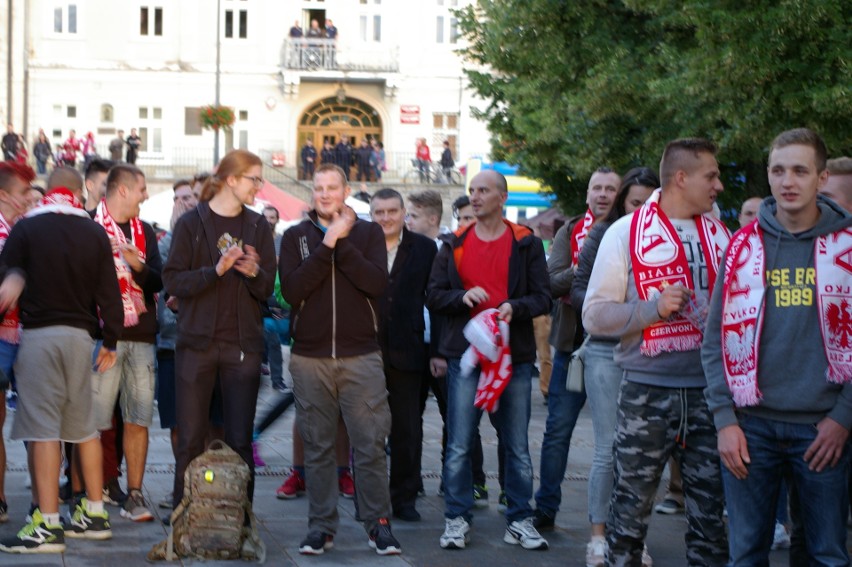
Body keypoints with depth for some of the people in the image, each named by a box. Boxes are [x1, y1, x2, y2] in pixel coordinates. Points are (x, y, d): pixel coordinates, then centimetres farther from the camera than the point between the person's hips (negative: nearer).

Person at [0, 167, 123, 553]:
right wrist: (110, 340, 13)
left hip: (39, 333, -4)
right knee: (84, 424, 14)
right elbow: (108, 291, 5)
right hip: (81, 333, 4)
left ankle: (48, 525, -10)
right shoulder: (95, 233, 5)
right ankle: (95, 513, 19)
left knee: (43, 426, -6)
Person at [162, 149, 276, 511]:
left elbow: (267, 290, 7)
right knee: (190, 439, 1)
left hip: (243, 344, 2)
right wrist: (216, 270, -20)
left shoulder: (257, 227, 10)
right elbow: (173, 281, -6)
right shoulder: (191, 223, 1)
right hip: (197, 342, -2)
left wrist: (255, 273, -15)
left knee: (240, 440, 2)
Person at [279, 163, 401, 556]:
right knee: (317, 447, 6)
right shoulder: (296, 237, 8)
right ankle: (321, 527, 13)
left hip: (360, 356, -1)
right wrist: (327, 245, -13)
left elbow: (376, 282, -11)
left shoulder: (368, 233, 6)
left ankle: (378, 523, 6)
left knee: (371, 445, -3)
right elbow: (291, 289, -8)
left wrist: (341, 243, -13)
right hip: (309, 357, 1)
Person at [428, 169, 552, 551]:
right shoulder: (456, 244, 8)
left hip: (514, 355, 0)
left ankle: (520, 519, 14)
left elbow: (543, 297, 1)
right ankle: (457, 520, 9)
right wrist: (462, 296, -13)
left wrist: (515, 307, -18)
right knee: (459, 445, 0)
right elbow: (434, 297, 6)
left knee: (517, 445, 5)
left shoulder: (526, 244, 4)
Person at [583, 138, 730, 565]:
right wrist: (654, 308, -15)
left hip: (709, 390, 3)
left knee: (709, 509, 6)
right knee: (632, 503, 3)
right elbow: (595, 316, -4)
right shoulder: (626, 233, -1)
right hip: (647, 391, -3)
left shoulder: (719, 234, 10)